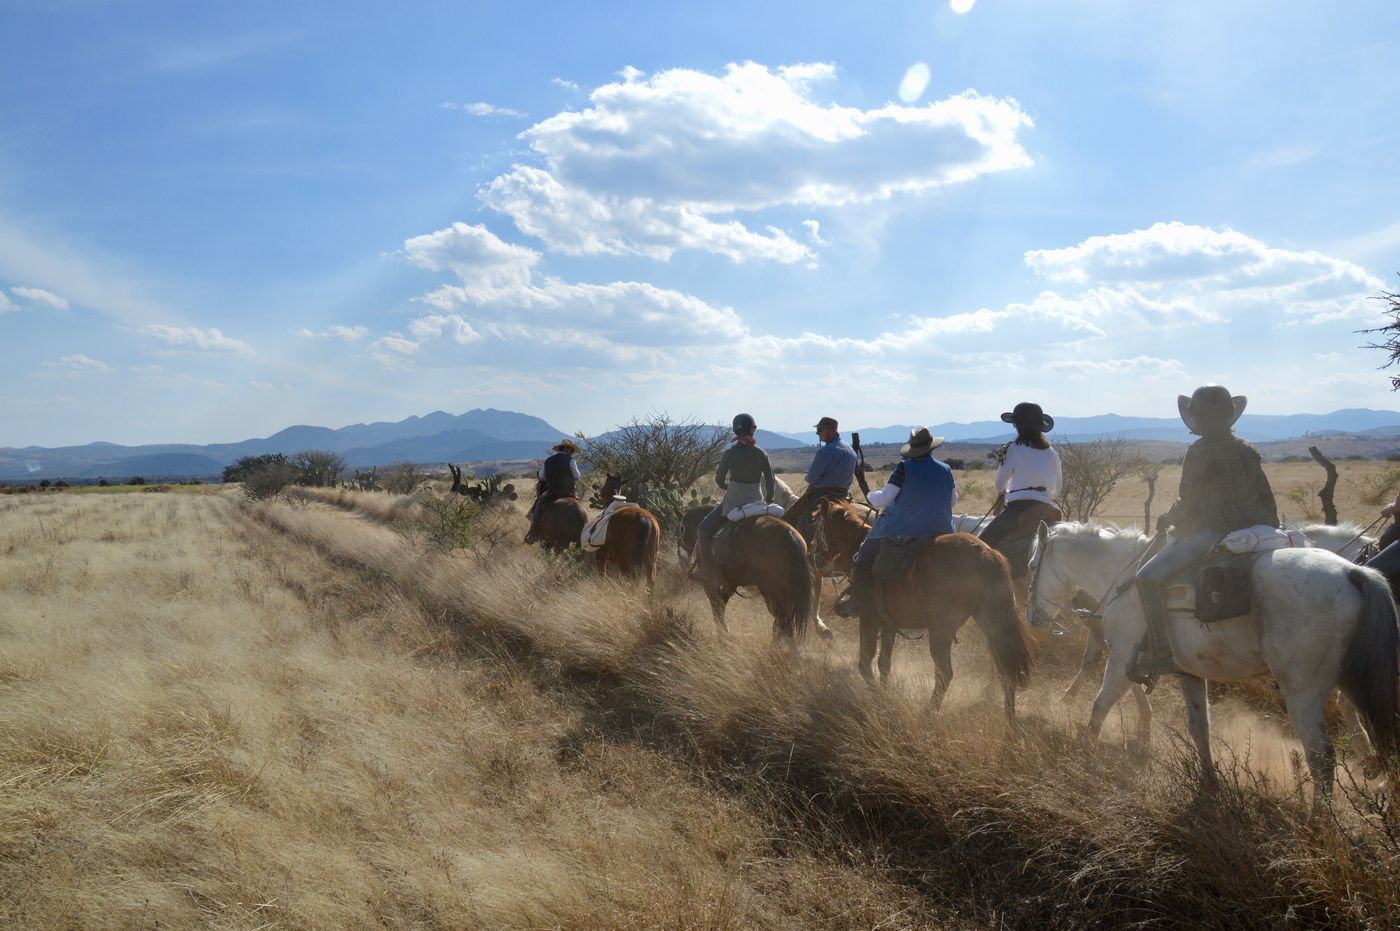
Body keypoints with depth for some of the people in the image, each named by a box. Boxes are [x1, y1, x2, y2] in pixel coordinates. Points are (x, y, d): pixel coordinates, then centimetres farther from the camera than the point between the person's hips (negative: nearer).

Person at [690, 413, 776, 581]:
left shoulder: (730, 453, -9)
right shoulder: (761, 453, -1)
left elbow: (719, 479, -2)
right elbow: (770, 479, 3)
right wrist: (769, 499, 19)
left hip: (733, 502, -4)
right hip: (756, 501, 4)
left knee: (704, 529, 7)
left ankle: (705, 569, 2)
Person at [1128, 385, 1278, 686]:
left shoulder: (1200, 452, -8)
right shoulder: (1248, 451, 14)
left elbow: (1188, 505, -7)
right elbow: (1268, 500, 18)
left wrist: (1168, 520, 12)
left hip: (1213, 532, -8)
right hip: (1256, 530, 9)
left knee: (1149, 577, -13)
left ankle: (1159, 654, -19)